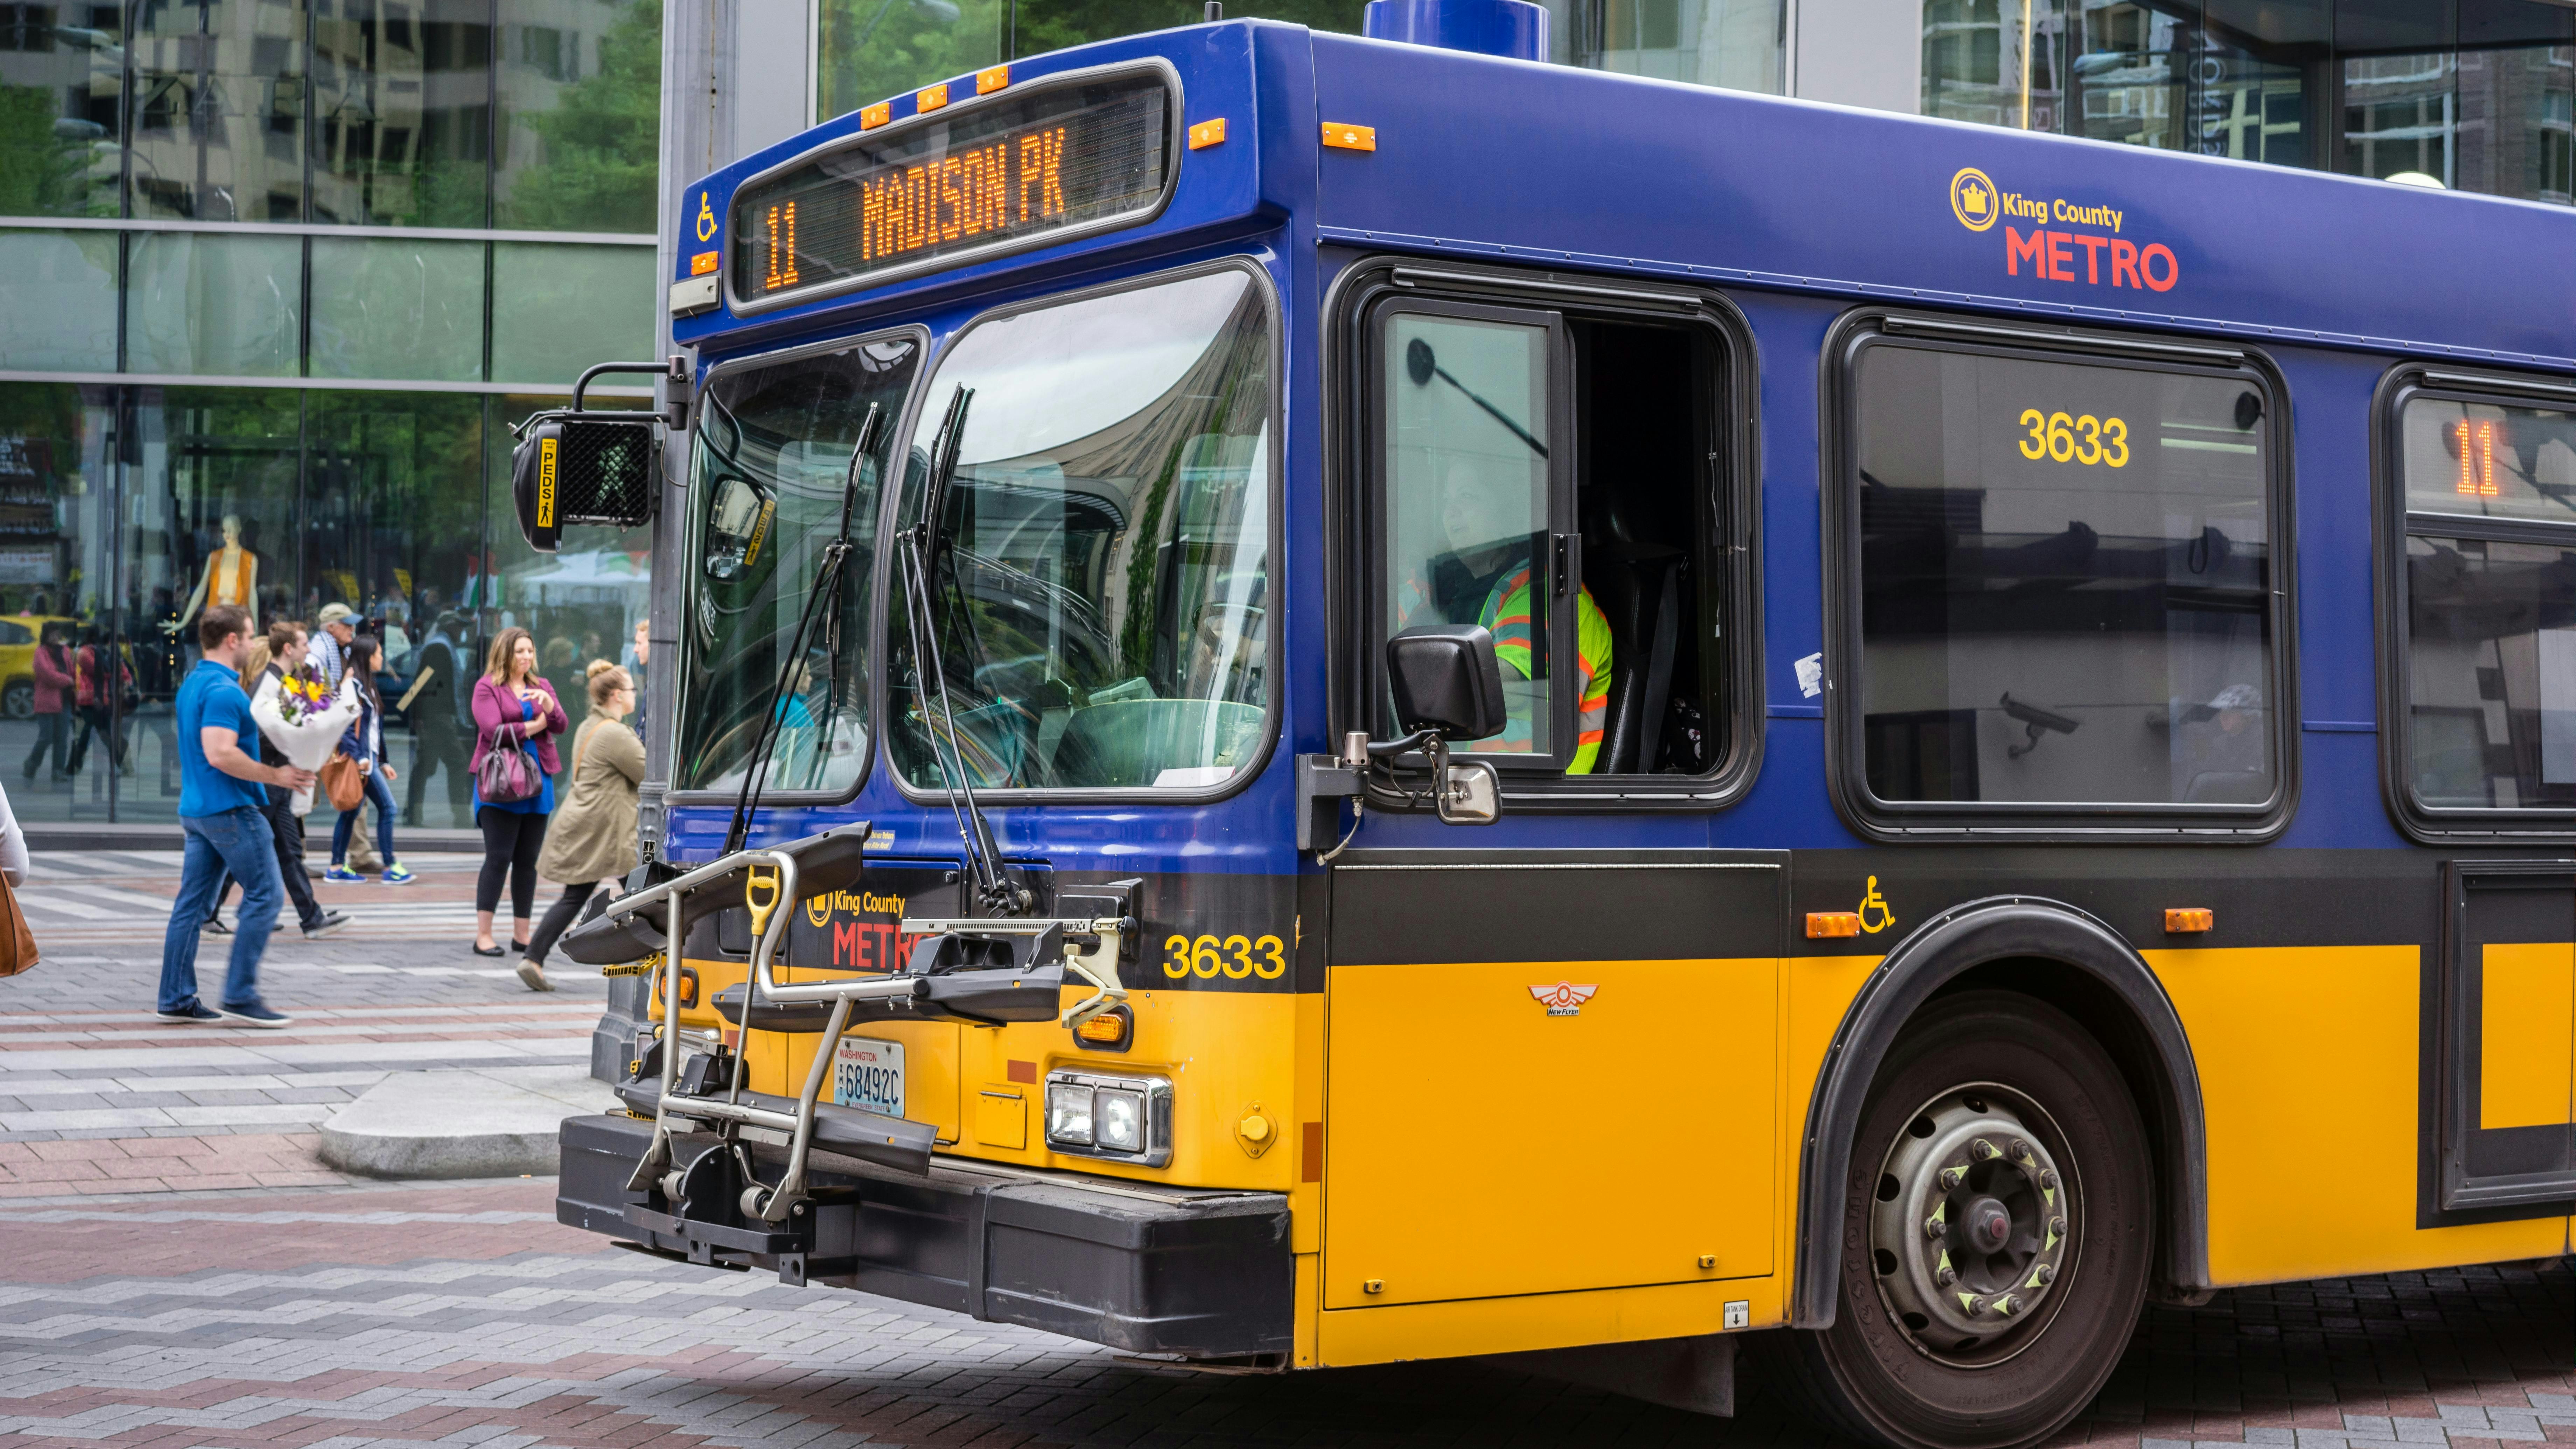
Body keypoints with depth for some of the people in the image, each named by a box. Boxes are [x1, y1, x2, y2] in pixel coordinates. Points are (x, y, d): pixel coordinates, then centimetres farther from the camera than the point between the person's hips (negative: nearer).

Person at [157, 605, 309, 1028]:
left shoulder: (192, 684, 15)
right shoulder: (224, 691, -17)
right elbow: (220, 754, -26)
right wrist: (275, 776, -19)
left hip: (196, 809, 10)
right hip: (231, 809, -10)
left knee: (192, 903, 9)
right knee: (263, 897, -3)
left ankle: (177, 999, 10)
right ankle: (241, 997, -4)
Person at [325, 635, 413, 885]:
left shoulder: (367, 685, 18)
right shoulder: (354, 686, -11)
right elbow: (349, 725, -17)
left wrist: (383, 762, 20)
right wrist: (360, 758, -23)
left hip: (369, 758, 9)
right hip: (361, 758, -9)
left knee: (352, 810, 10)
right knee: (387, 807, -8)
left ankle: (337, 867, 13)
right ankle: (390, 867, -6)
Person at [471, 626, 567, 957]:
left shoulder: (542, 686, 14)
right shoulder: (487, 687, -1)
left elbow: (561, 726, 2)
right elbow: (494, 731, -13)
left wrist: (549, 705, -17)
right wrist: (534, 726, -4)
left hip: (537, 781, 5)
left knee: (528, 861, 7)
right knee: (499, 858, -7)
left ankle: (521, 934, 13)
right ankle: (483, 936, -4)